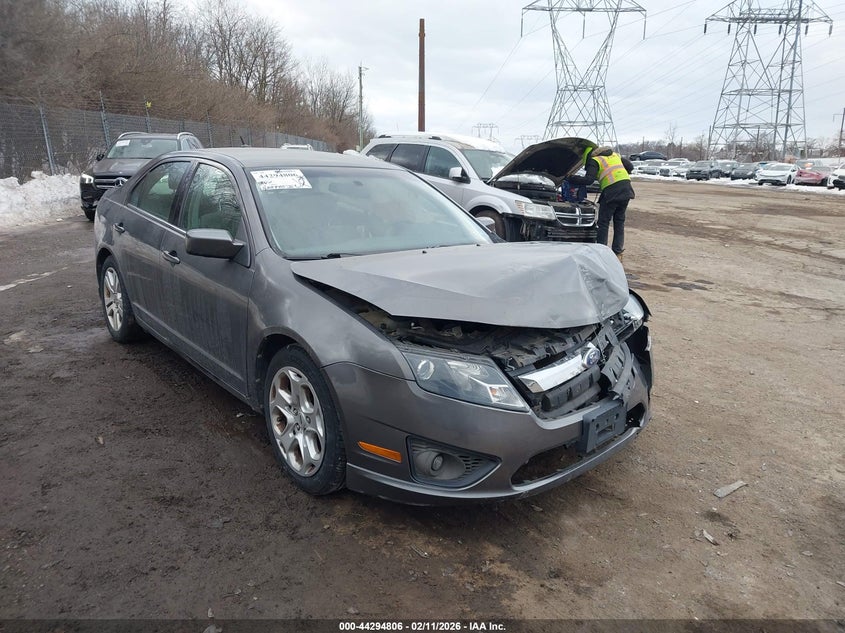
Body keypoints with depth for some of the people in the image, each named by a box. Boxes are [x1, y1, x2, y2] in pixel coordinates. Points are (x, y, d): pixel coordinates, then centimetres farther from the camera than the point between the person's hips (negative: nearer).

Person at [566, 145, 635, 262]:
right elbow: (630, 166, 26)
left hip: (612, 192, -6)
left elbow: (588, 179, -8)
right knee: (619, 222, 12)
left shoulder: (594, 161, 5)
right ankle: (618, 253, 13)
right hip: (626, 189, 7)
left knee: (603, 222, 1)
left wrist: (571, 179, 3)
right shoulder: (615, 155, 25)